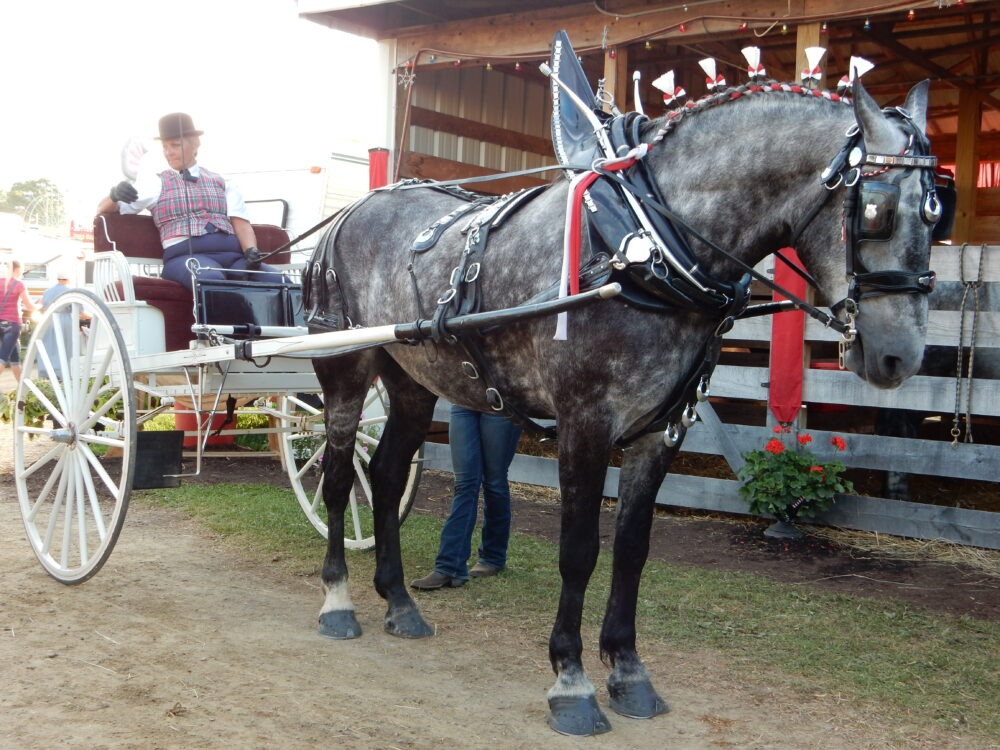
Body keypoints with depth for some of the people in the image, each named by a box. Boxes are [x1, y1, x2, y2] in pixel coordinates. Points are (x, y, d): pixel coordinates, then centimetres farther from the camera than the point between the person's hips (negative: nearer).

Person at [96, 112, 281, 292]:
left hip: (234, 255, 3)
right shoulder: (156, 184, 20)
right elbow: (103, 210, 16)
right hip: (186, 256, -2)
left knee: (278, 282, -29)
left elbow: (241, 222, 12)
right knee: (212, 280, -40)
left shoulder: (222, 183, 25)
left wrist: (251, 251, -11)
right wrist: (115, 194, -10)